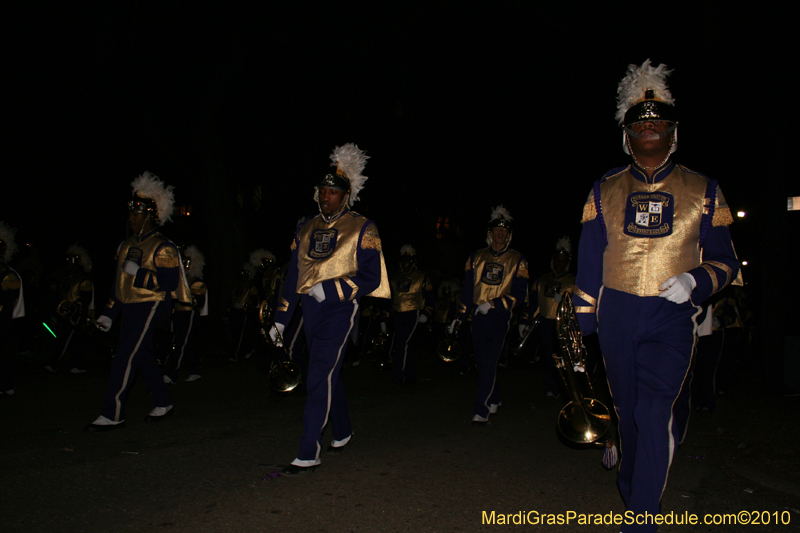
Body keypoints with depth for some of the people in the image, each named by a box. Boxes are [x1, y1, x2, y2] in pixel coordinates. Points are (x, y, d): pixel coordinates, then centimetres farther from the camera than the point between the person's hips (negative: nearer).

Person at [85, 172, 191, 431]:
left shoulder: (163, 248, -11)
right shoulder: (127, 245, 14)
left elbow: (170, 283, -18)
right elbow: (120, 280, 19)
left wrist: (138, 272, -24)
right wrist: (108, 312, 16)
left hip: (149, 306, -8)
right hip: (129, 307, 8)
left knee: (125, 357, -11)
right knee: (144, 356, 12)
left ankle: (112, 415, -5)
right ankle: (163, 403, 25)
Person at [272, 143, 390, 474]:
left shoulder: (362, 229, -4)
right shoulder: (306, 229, 12)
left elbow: (370, 278, -9)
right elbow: (293, 276, 15)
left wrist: (329, 289, -20)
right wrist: (280, 319, 13)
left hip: (340, 309, -6)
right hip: (311, 310, 6)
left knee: (319, 377, -11)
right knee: (328, 373, 17)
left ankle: (308, 454, -6)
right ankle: (343, 432, 37)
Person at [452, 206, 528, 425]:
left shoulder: (516, 261, 2)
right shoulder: (477, 257, 10)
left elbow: (519, 295, -3)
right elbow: (467, 289, 14)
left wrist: (493, 304, -15)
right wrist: (460, 316, 11)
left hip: (500, 317, -4)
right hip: (478, 316, 4)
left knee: (489, 362, -12)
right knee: (481, 362, 9)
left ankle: (482, 410, -9)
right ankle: (494, 400, 29)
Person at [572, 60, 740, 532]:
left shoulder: (703, 191, 2)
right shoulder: (605, 191, 5)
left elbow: (725, 262, 5)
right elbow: (589, 262, 7)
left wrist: (695, 281, -17)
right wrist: (583, 321, 4)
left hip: (673, 316, -2)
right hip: (617, 316, 2)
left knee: (653, 412, -13)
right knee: (628, 410, 14)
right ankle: (634, 484, 40)